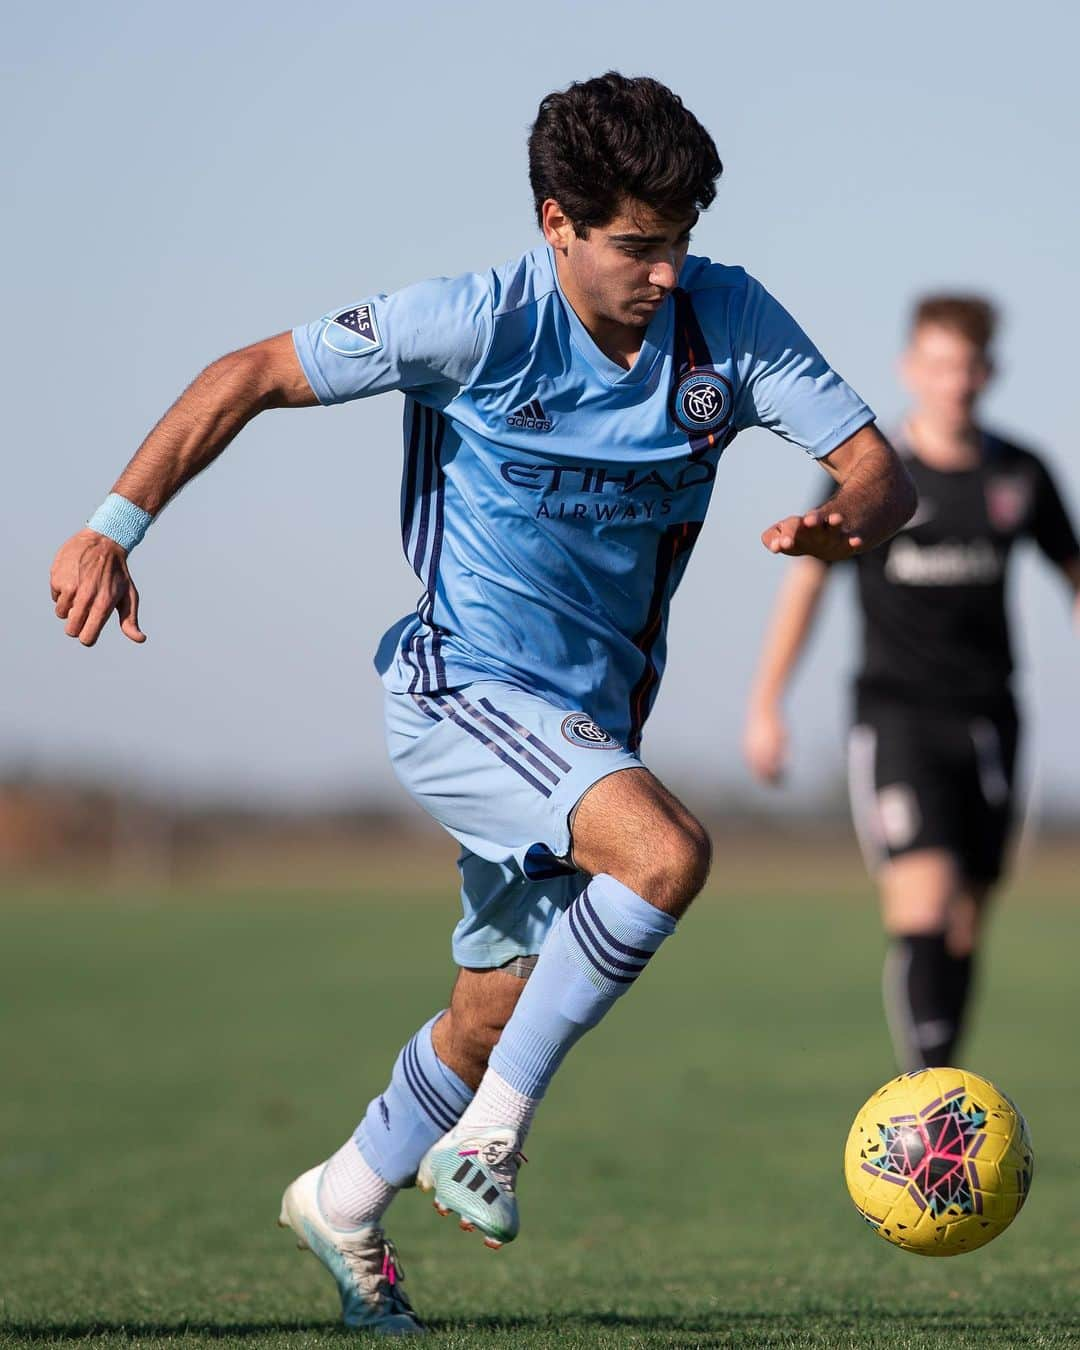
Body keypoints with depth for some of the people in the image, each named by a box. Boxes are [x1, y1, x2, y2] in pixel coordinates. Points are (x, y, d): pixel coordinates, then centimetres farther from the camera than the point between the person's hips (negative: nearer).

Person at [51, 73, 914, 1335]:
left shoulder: (729, 321, -7)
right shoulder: (478, 322, -17)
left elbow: (882, 472, -8)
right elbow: (252, 377, -9)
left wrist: (841, 524, -32)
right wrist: (113, 529, -14)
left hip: (593, 717, 6)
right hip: (463, 693, -6)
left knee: (497, 1012, 15)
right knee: (666, 851, -30)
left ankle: (345, 1203, 42)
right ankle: (489, 1129, -15)